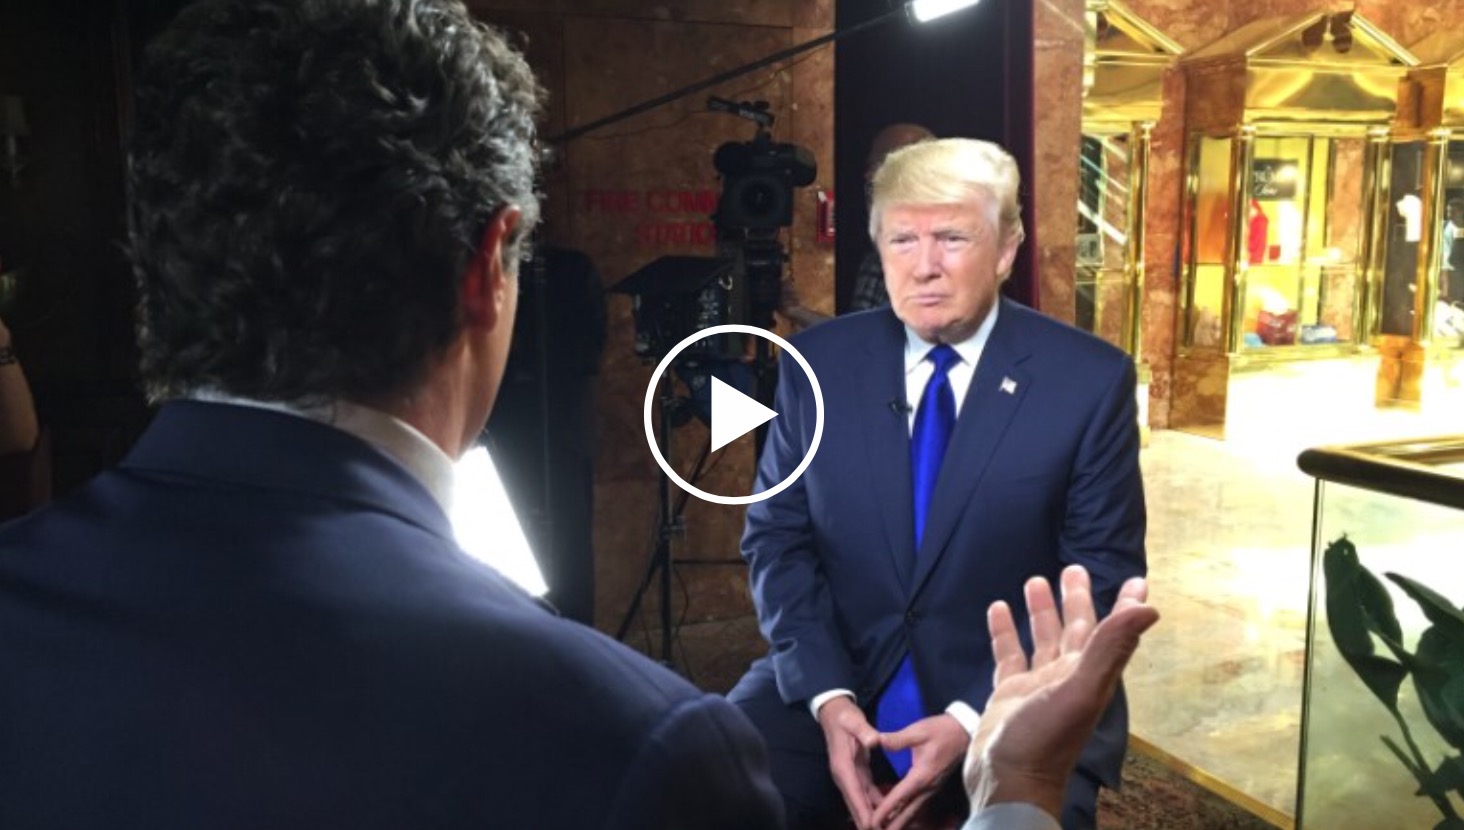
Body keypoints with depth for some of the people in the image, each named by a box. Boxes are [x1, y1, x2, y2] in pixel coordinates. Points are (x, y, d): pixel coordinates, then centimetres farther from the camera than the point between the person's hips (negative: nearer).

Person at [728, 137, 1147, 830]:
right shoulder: (818, 362, -1)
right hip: (839, 679, 2)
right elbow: (777, 537, 2)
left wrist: (975, 719, -15)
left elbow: (1102, 581, -5)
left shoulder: (1089, 380, -6)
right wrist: (826, 694, -12)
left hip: (1017, 700, -1)